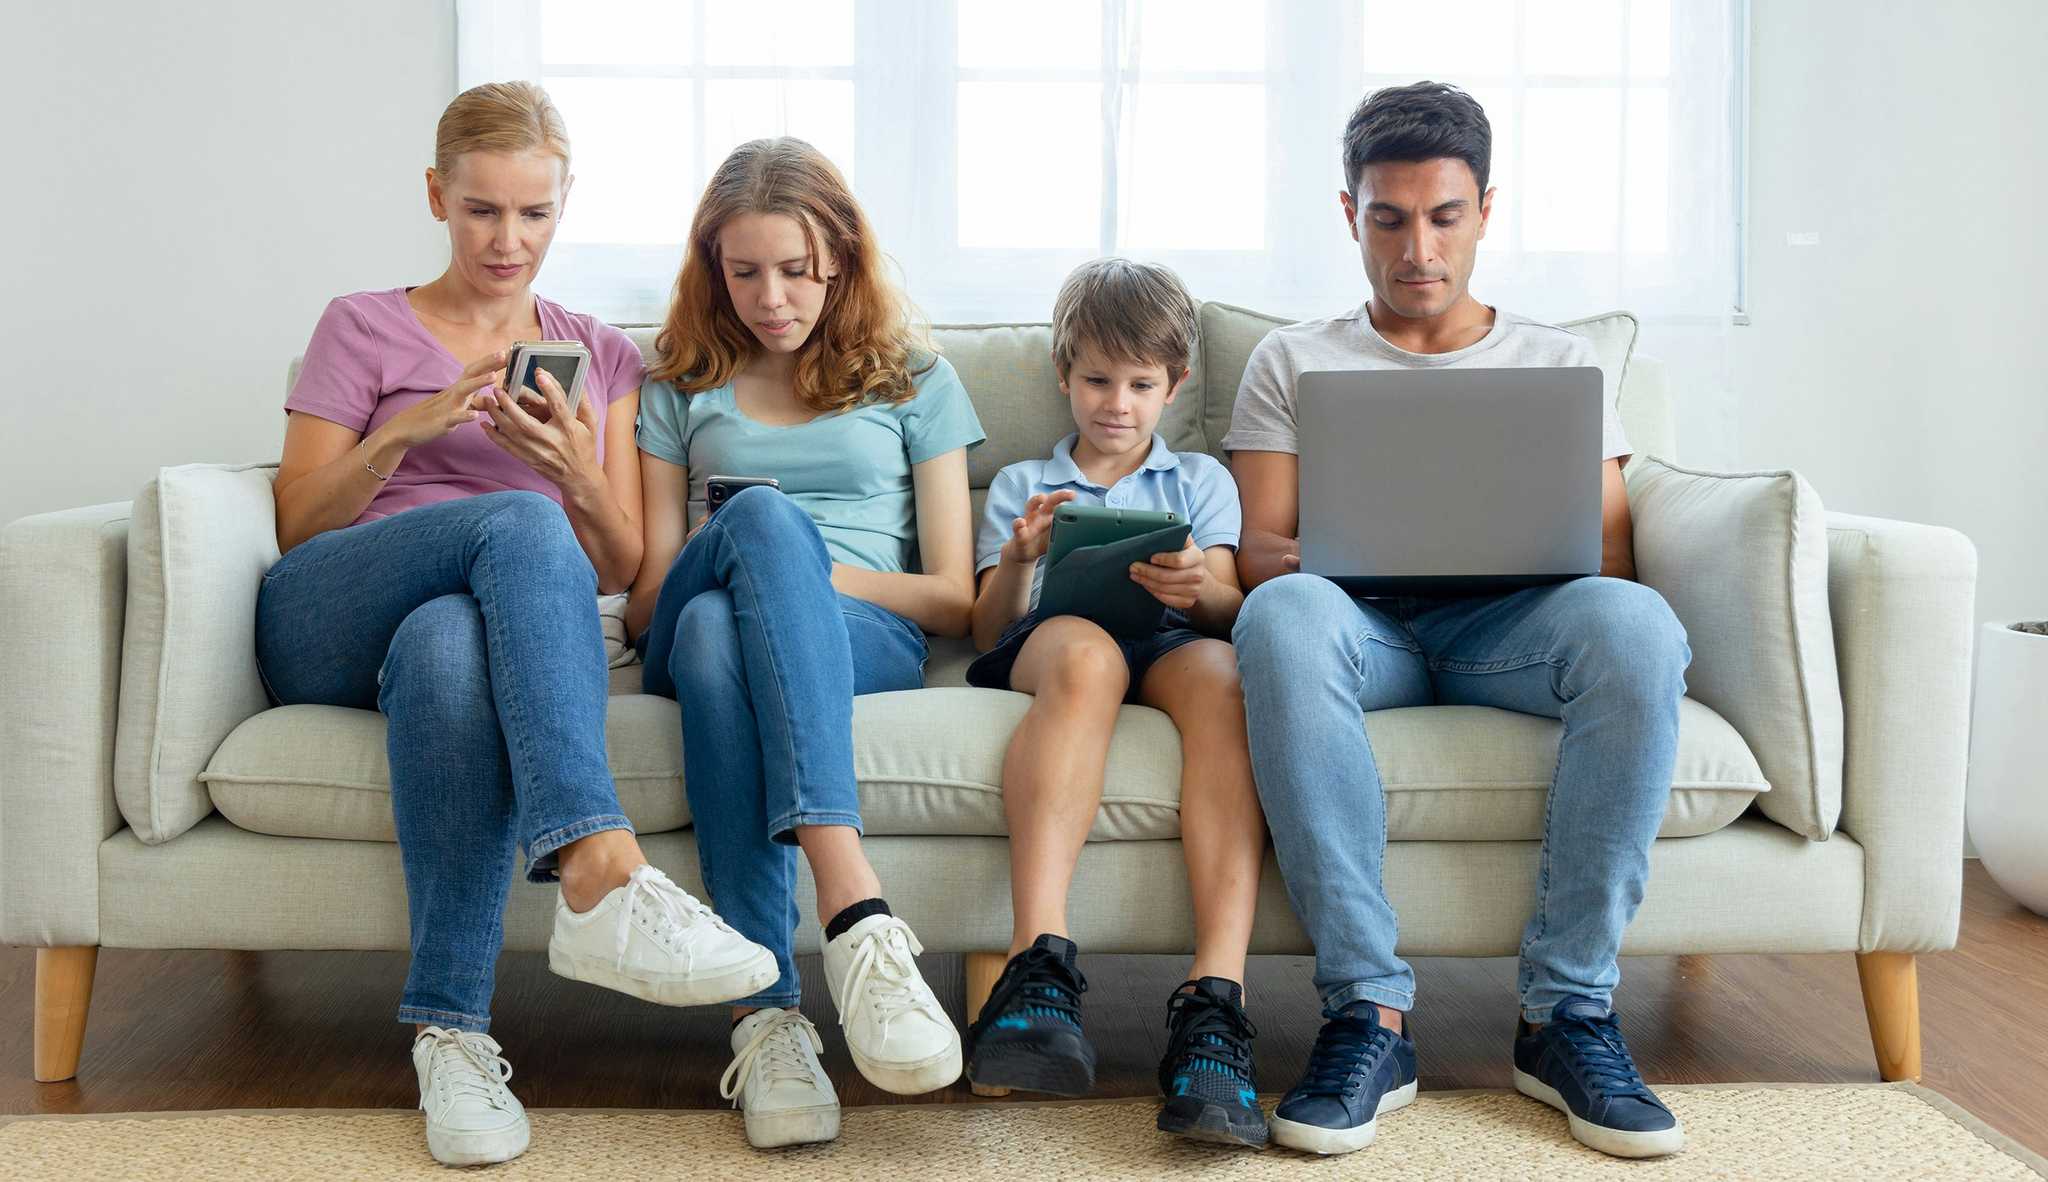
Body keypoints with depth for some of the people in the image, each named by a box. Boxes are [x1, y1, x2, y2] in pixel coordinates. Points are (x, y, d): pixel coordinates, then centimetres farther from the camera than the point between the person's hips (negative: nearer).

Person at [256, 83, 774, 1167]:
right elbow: (298, 526, 8)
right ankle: (601, 876, -50)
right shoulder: (362, 327, 16)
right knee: (520, 522, -35)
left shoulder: (602, 356, 21)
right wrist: (406, 431, -9)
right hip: (327, 629, -1)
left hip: (491, 622, 1)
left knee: (449, 646, -40)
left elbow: (621, 571, 14)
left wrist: (581, 475, -7)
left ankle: (450, 1030, -40)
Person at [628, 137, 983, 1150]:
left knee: (717, 630, -38)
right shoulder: (681, 391, 25)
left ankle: (765, 1013, -50)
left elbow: (953, 600, 12)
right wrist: (780, 555, -7)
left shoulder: (913, 382, 21)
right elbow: (646, 599, 15)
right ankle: (858, 916, -51)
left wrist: (812, 574, -6)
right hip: (688, 638, 1)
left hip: (868, 639, -1)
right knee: (763, 516, -37)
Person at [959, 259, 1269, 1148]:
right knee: (1085, 650, -40)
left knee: (1218, 671, -38)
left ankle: (1214, 1000, -51)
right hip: (1048, 644, 0)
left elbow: (1228, 608, 11)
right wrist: (1018, 560, -6)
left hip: (1171, 644, 1)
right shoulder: (1019, 485, 29)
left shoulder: (1200, 480, 29)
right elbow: (987, 632, 16)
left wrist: (1199, 589, -14)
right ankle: (1039, 967, -55)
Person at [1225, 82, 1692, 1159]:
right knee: (1284, 616, -38)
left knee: (1635, 624, -35)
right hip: (1363, 623, 0)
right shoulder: (1293, 361, 22)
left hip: (1510, 624, 1)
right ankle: (1369, 1011, -34)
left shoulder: (1559, 362, 24)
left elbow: (1613, 558, 13)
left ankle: (1566, 1010, -27)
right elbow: (1258, 554, 9)